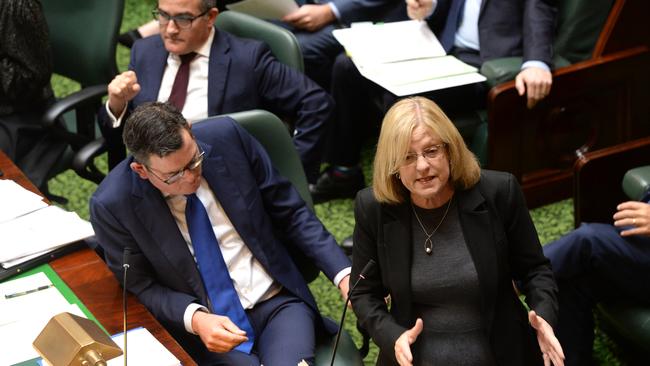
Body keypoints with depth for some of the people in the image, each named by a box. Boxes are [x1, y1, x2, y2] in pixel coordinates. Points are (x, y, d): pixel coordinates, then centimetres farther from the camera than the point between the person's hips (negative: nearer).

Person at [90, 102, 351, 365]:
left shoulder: (226, 139, -7)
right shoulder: (112, 205, -13)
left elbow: (290, 212, 2)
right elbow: (141, 287, -2)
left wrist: (342, 273, -6)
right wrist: (195, 319, -20)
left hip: (277, 301, 2)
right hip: (204, 324, -2)